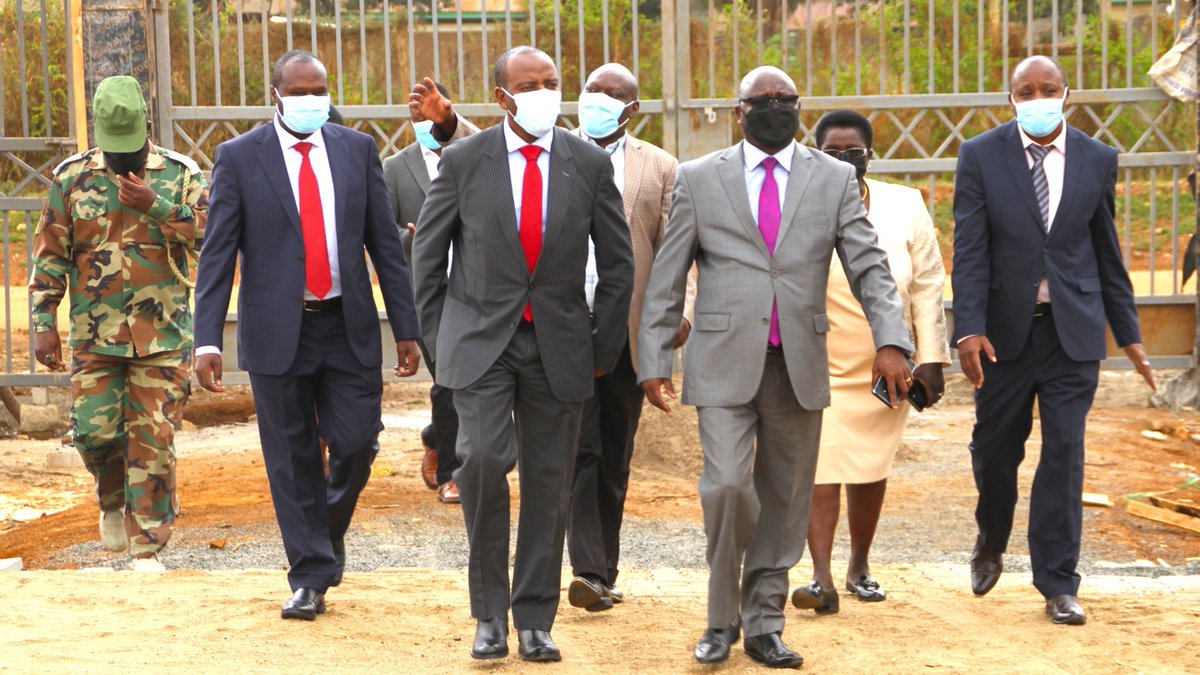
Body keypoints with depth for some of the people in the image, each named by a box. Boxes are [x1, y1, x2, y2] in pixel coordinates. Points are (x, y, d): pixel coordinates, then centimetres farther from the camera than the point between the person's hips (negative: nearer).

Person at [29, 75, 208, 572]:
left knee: (153, 439, -2)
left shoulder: (180, 174, 2)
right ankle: (114, 502, 29)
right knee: (94, 431, -2)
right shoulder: (71, 177, 5)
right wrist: (44, 322, 1)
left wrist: (157, 205, -20)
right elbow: (49, 256, 7)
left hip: (163, 336, -1)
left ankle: (146, 546, 6)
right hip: (94, 337, 1)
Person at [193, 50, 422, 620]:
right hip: (277, 331, -2)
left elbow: (385, 243, 7)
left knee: (357, 445, -1)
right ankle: (310, 577, 15)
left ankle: (329, 529, 30)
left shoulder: (357, 149, 6)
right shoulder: (239, 157, -1)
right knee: (293, 461, 3)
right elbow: (217, 254, -2)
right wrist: (207, 340, -11)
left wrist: (406, 329, 4)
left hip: (348, 327, 2)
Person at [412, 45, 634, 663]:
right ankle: (490, 613, -3)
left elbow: (617, 263, 9)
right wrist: (438, 340, 4)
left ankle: (534, 621, 17)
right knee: (483, 460, -18)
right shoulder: (463, 161, -2)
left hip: (558, 345, 2)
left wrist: (604, 346, 6)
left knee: (548, 483, 5)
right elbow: (427, 254, 7)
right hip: (481, 339, -2)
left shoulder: (590, 164, 1)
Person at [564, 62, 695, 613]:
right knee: (580, 449, -10)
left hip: (629, 331, 1)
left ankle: (604, 572, 17)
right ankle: (588, 572, -13)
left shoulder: (660, 169, 9)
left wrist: (681, 309, -13)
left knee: (614, 457, 8)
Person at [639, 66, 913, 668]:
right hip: (725, 364, -2)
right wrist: (653, 360, 1)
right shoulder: (698, 179, 6)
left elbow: (869, 269, 3)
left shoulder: (834, 179, 8)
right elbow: (666, 280, 7)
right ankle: (722, 618, 4)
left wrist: (891, 341, -12)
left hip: (798, 365, 2)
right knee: (727, 486, -15)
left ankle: (764, 624, 18)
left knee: (785, 500, 6)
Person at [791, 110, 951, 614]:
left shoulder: (905, 206, 1)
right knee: (819, 468, -12)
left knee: (871, 470, 11)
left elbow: (927, 286, 3)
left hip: (884, 366, 2)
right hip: (819, 366, -2)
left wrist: (931, 359, 0)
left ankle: (859, 567, 27)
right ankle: (822, 579, -12)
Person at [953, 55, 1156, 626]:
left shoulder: (1098, 159, 2)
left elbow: (1107, 252, 8)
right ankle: (991, 543, 40)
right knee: (995, 447, 12)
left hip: (1074, 327, 0)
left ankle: (1058, 585, 5)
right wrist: (969, 328, -18)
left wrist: (1127, 333, 8)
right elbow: (969, 250, -8)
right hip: (1005, 327, 0)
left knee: (1064, 452, -2)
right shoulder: (981, 156, -3)